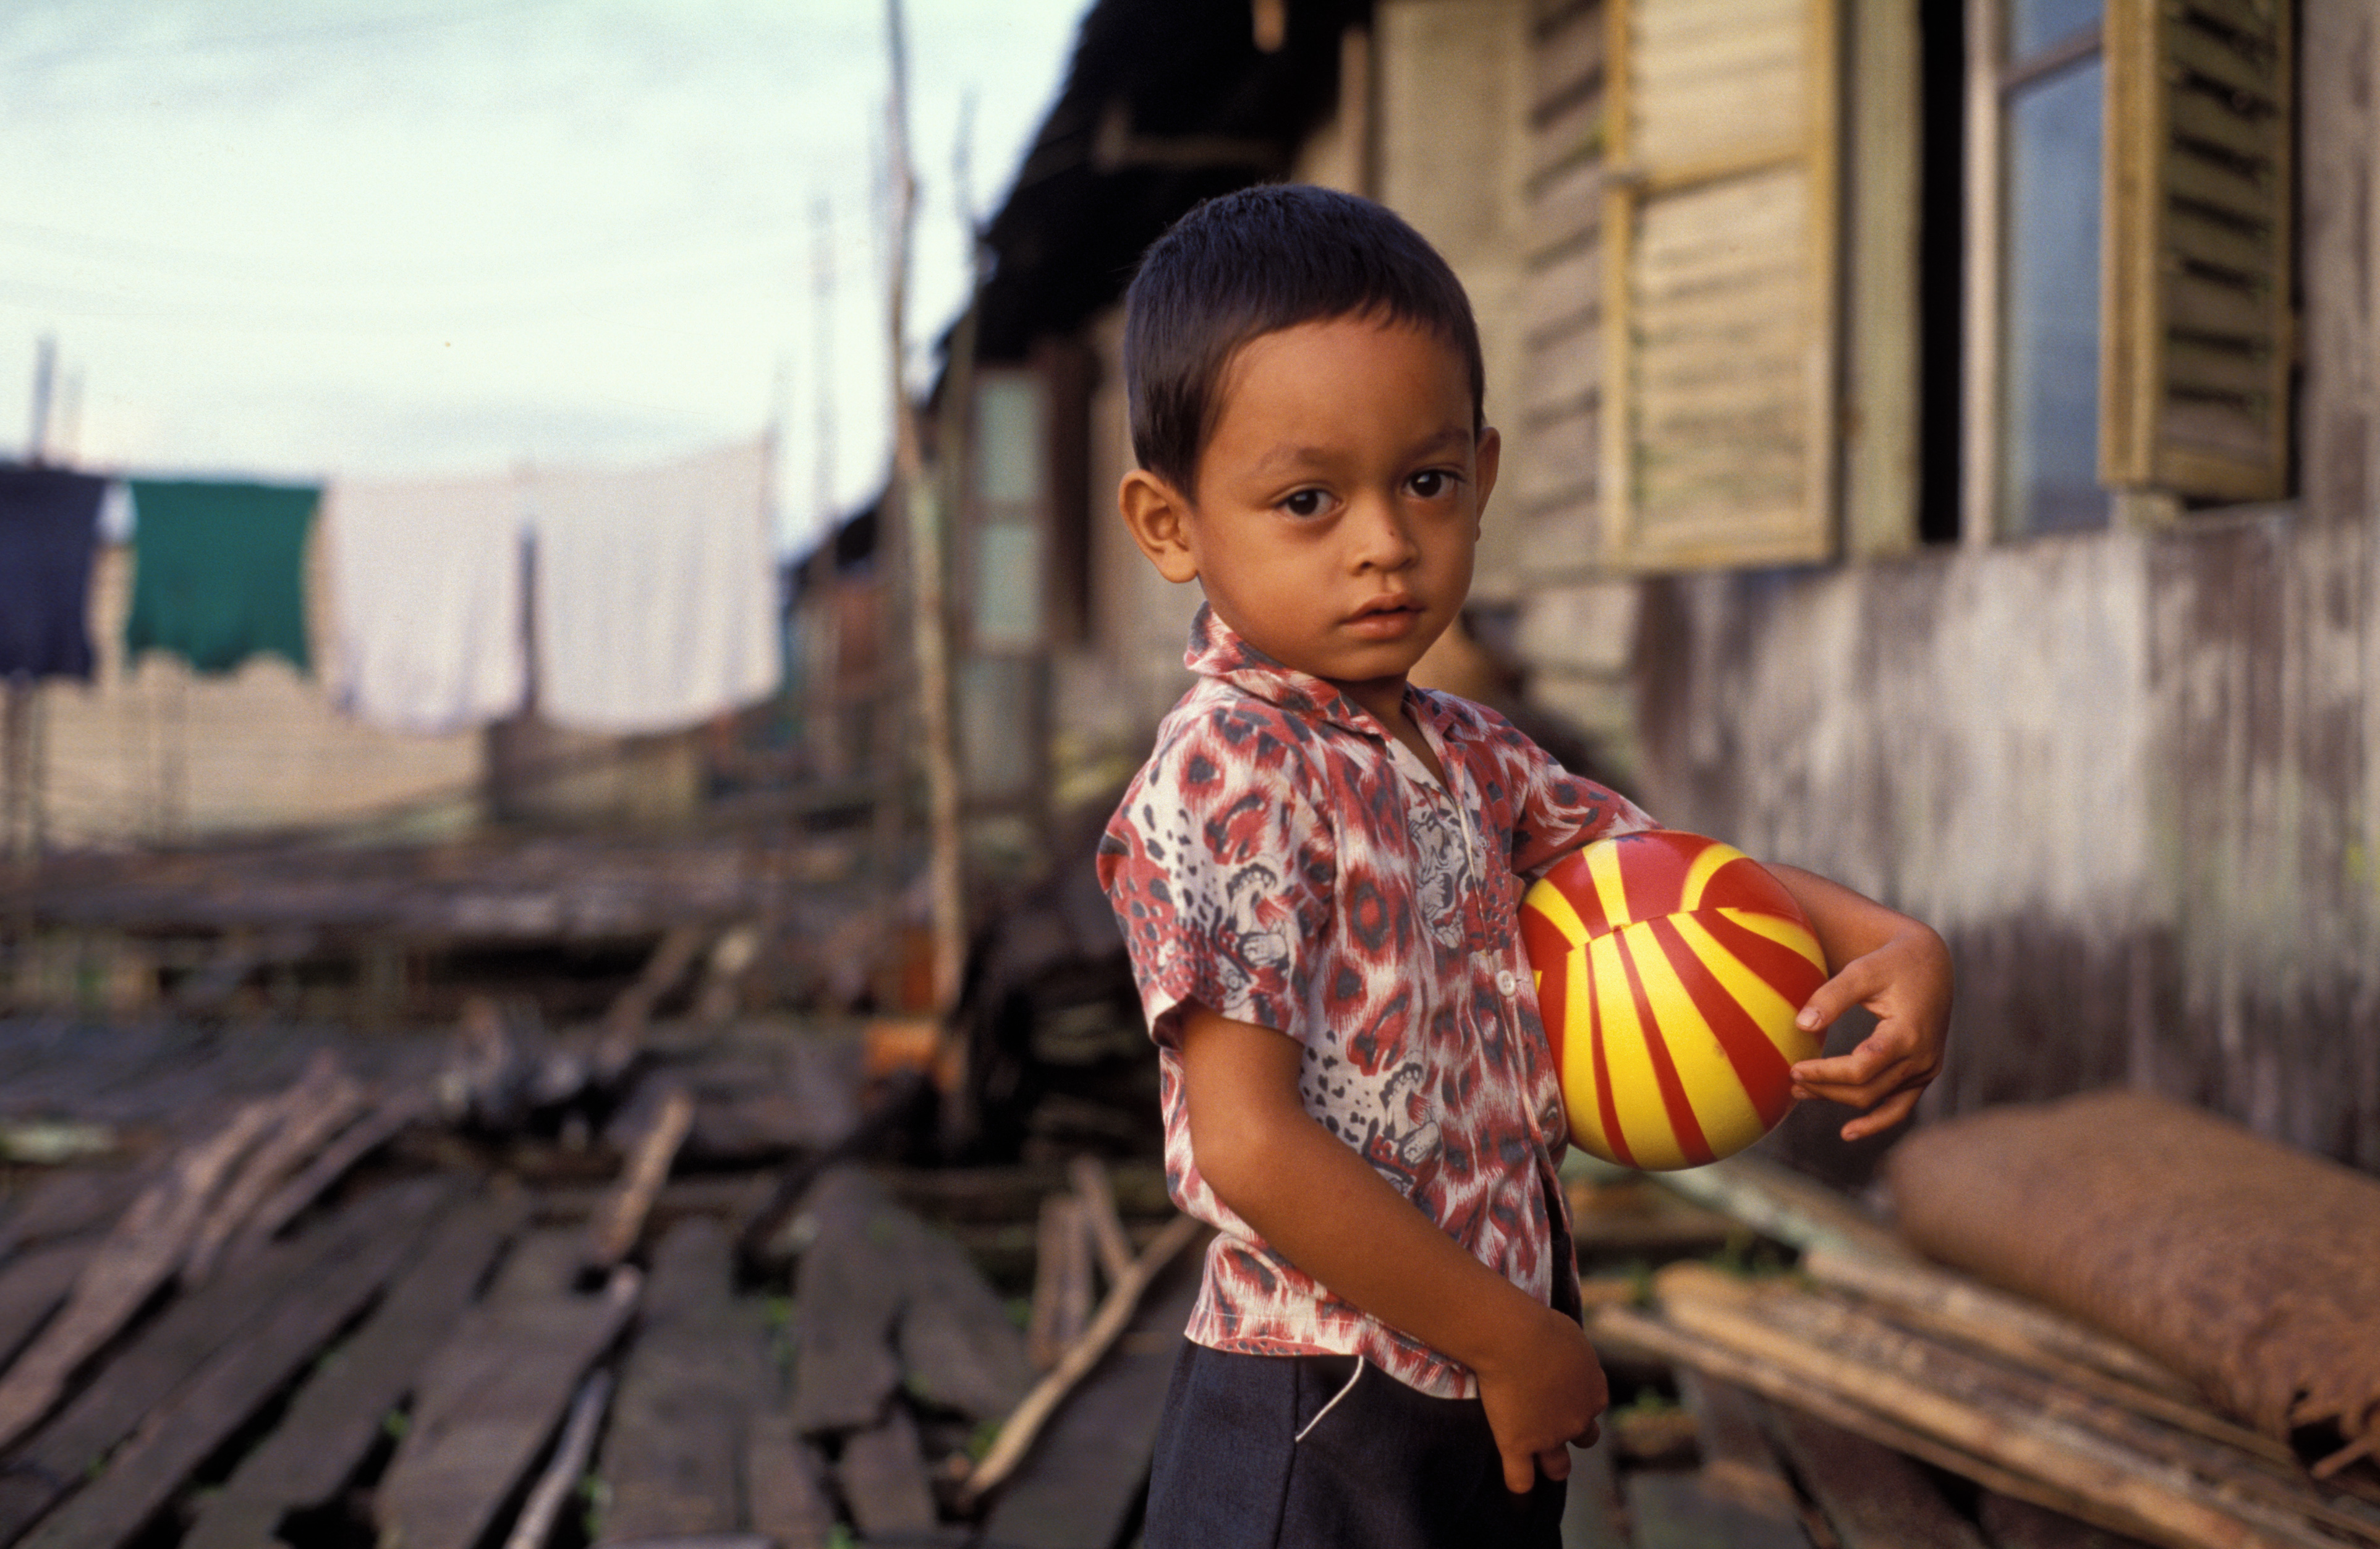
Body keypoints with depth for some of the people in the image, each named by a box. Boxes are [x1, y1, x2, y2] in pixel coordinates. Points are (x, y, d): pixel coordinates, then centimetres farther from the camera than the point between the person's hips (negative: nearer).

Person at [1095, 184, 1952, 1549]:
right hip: (1322, 1437, -7)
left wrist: (1897, 947, -2)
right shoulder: (1224, 781, -19)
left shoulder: (1465, 755, 6)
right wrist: (1511, 1339, -16)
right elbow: (1250, 1148, -23)